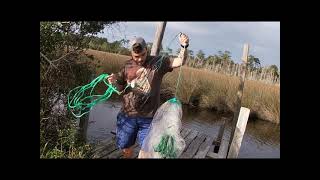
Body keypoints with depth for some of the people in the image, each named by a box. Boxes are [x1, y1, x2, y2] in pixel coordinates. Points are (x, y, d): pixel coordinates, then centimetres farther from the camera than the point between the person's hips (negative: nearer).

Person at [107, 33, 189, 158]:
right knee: (125, 148, 16)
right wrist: (114, 81, -11)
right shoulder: (127, 65, 3)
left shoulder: (158, 62, -2)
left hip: (148, 117, -2)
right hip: (127, 115, 2)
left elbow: (180, 62, -8)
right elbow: (120, 88, 11)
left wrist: (184, 47, -26)